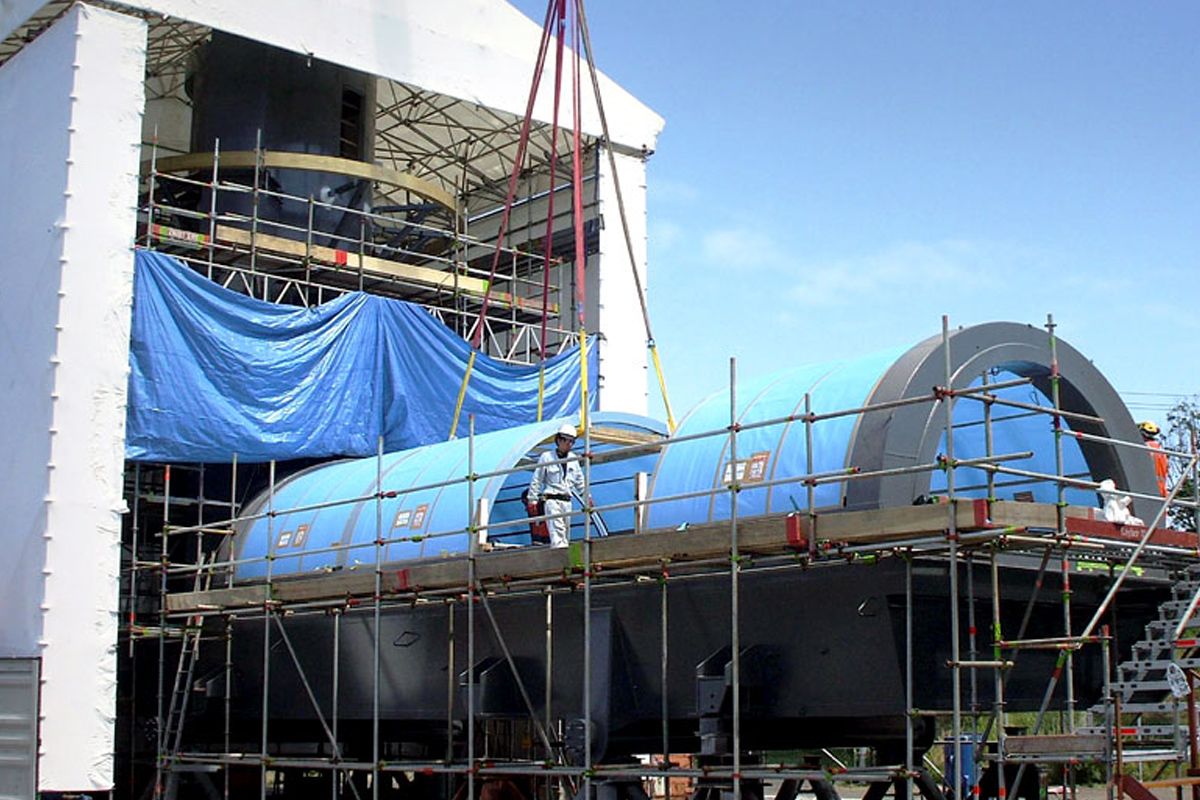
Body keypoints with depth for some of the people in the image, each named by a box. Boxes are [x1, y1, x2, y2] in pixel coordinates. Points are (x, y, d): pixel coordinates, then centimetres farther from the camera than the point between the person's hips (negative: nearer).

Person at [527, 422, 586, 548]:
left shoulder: (573, 459, 12)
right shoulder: (546, 457, -1)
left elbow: (579, 481, 23)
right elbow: (536, 480, 1)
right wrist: (532, 500, -1)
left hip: (567, 500, 6)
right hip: (551, 499, -6)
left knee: (566, 533, 6)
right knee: (556, 530, -19)